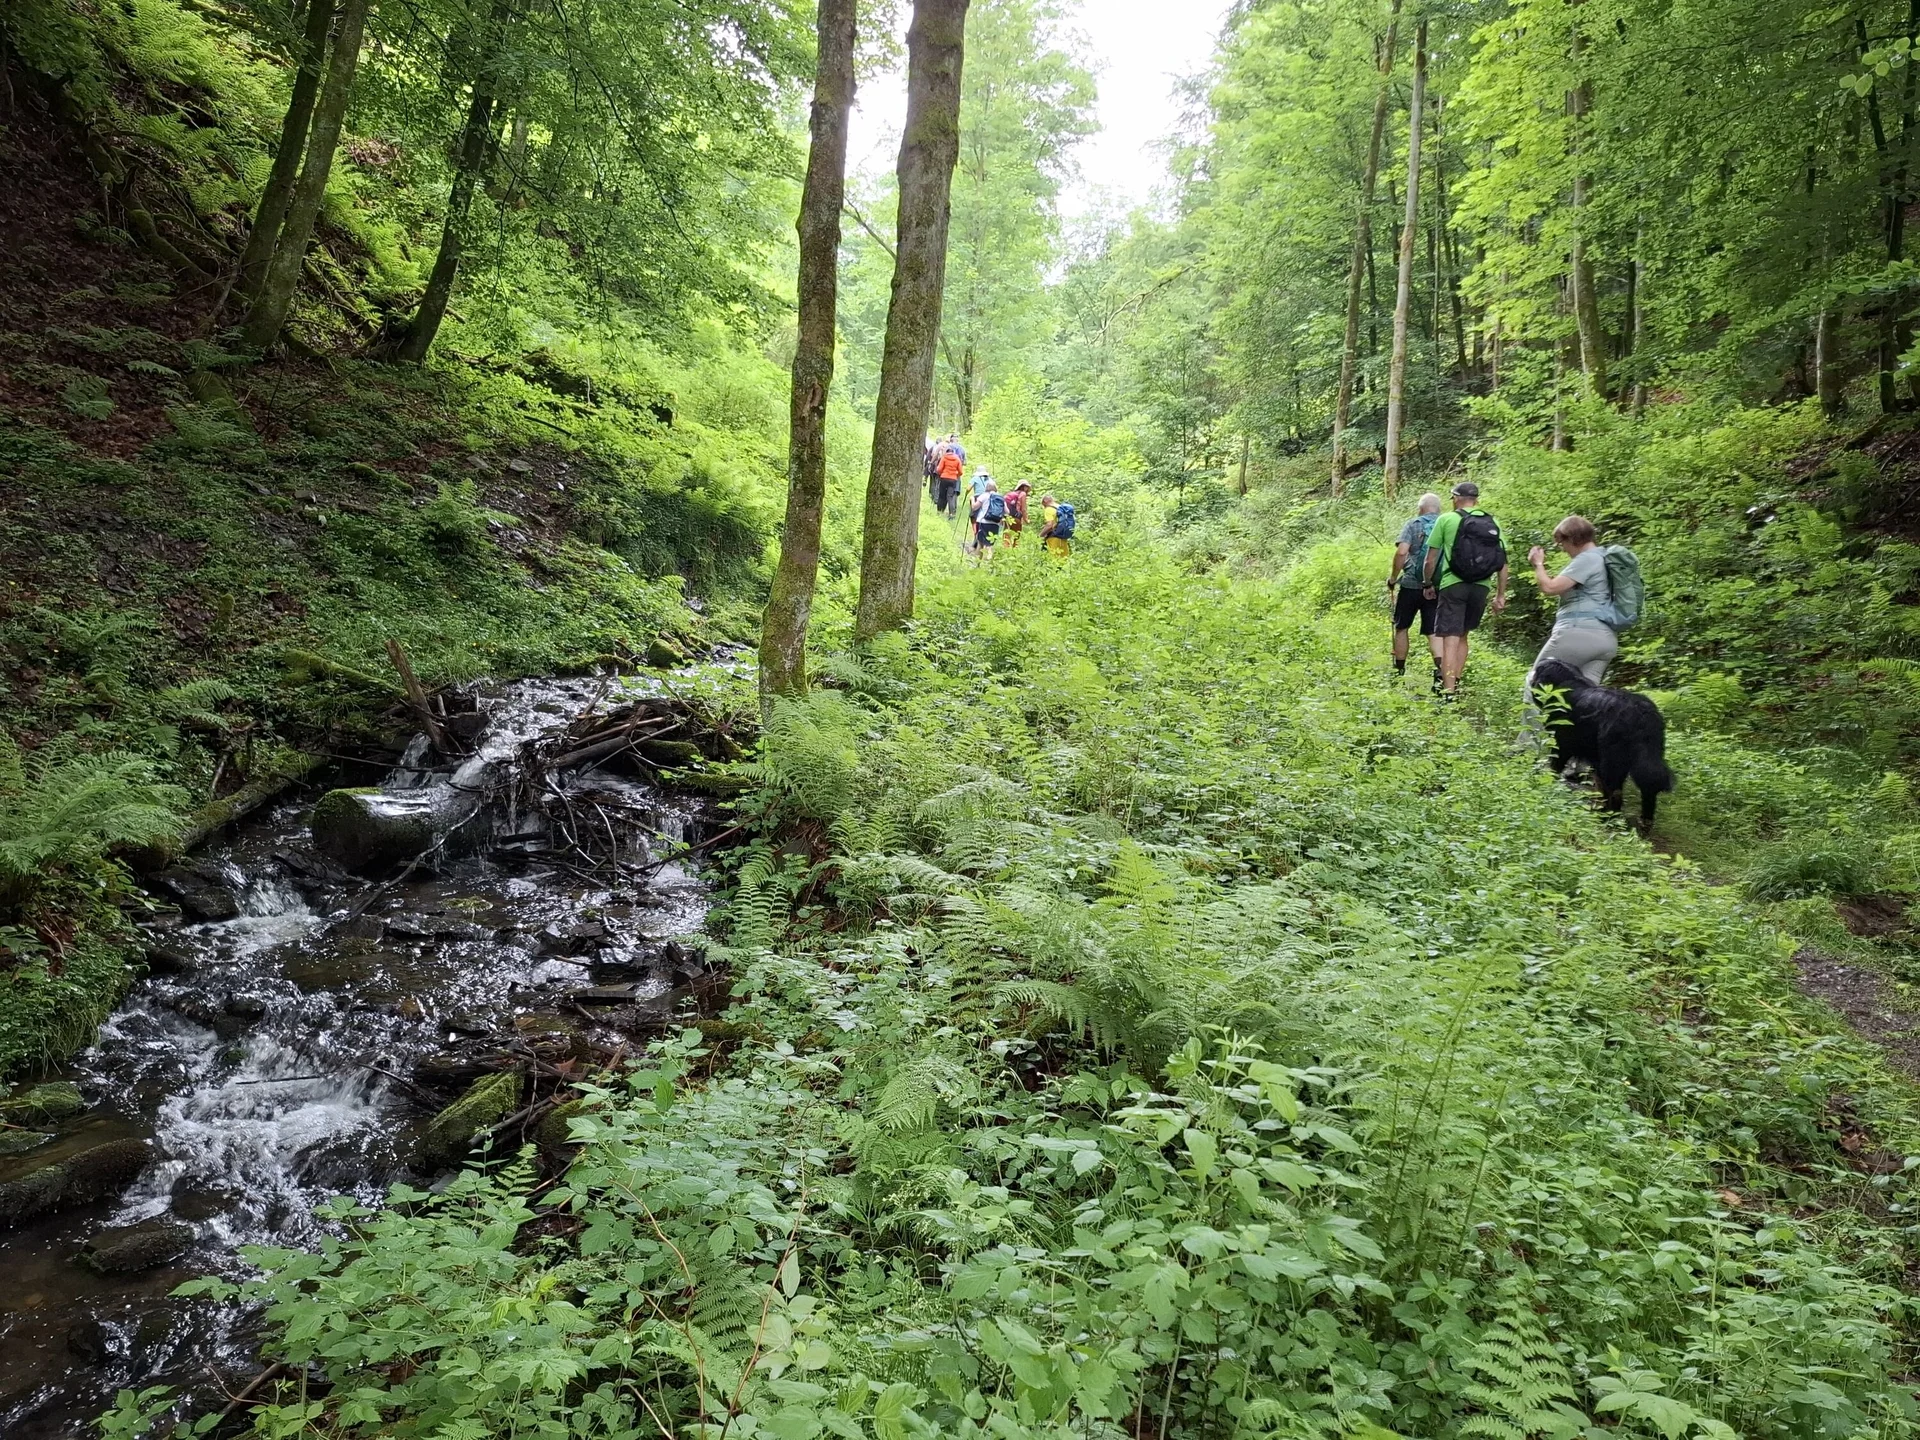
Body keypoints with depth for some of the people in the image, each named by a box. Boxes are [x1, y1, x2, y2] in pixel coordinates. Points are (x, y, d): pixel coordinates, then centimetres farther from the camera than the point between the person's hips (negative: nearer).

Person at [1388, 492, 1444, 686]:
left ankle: (1399, 671, 19)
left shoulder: (1413, 524, -1)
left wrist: (1393, 578, -4)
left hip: (1412, 584, -2)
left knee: (1402, 627, 13)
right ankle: (1440, 668, -18)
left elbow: (1402, 552, -14)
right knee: (1434, 631, 3)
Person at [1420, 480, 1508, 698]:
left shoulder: (1447, 520, -1)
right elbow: (1503, 564, 8)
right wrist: (1500, 595, 14)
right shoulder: (1493, 523, 9)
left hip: (1453, 585, -4)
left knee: (1450, 639, -6)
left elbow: (1430, 560, 0)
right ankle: (1455, 682, 25)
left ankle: (1448, 692, -13)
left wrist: (1428, 584, 14)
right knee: (1462, 635, 20)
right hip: (1480, 588, 4)